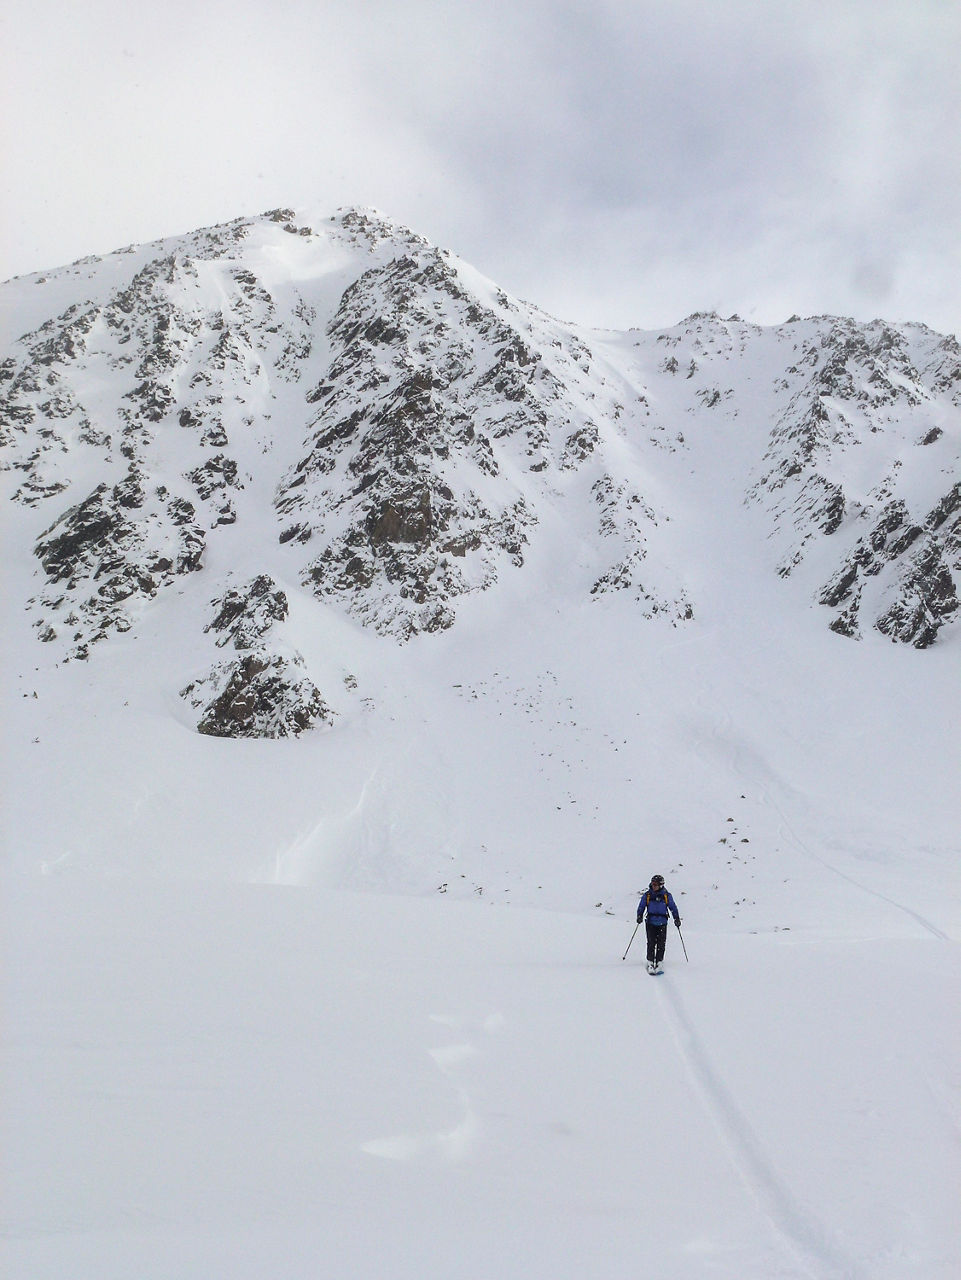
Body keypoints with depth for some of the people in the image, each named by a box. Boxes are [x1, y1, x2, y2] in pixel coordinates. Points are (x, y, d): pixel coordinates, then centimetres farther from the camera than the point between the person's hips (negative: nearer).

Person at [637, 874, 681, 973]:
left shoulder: (666, 896, 4)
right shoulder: (647, 895, 5)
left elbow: (673, 907, 9)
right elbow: (641, 906, 10)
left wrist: (676, 918, 2)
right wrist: (639, 916, -6)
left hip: (662, 923, 0)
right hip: (651, 922, 0)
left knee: (661, 943, -4)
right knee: (651, 943, -8)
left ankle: (658, 962, 3)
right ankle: (650, 963, -1)